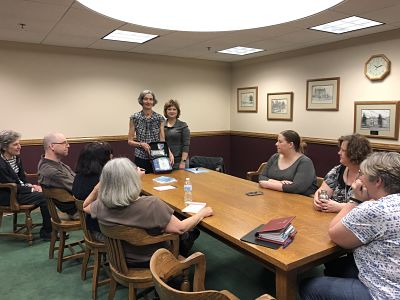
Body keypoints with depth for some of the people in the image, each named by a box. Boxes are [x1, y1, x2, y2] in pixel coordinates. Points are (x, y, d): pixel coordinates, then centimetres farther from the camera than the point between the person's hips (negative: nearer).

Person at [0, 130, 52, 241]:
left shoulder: (16, 157, 2)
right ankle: (47, 232, -3)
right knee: (43, 197, -19)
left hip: (19, 189, 8)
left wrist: (31, 185, -5)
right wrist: (32, 189, -15)